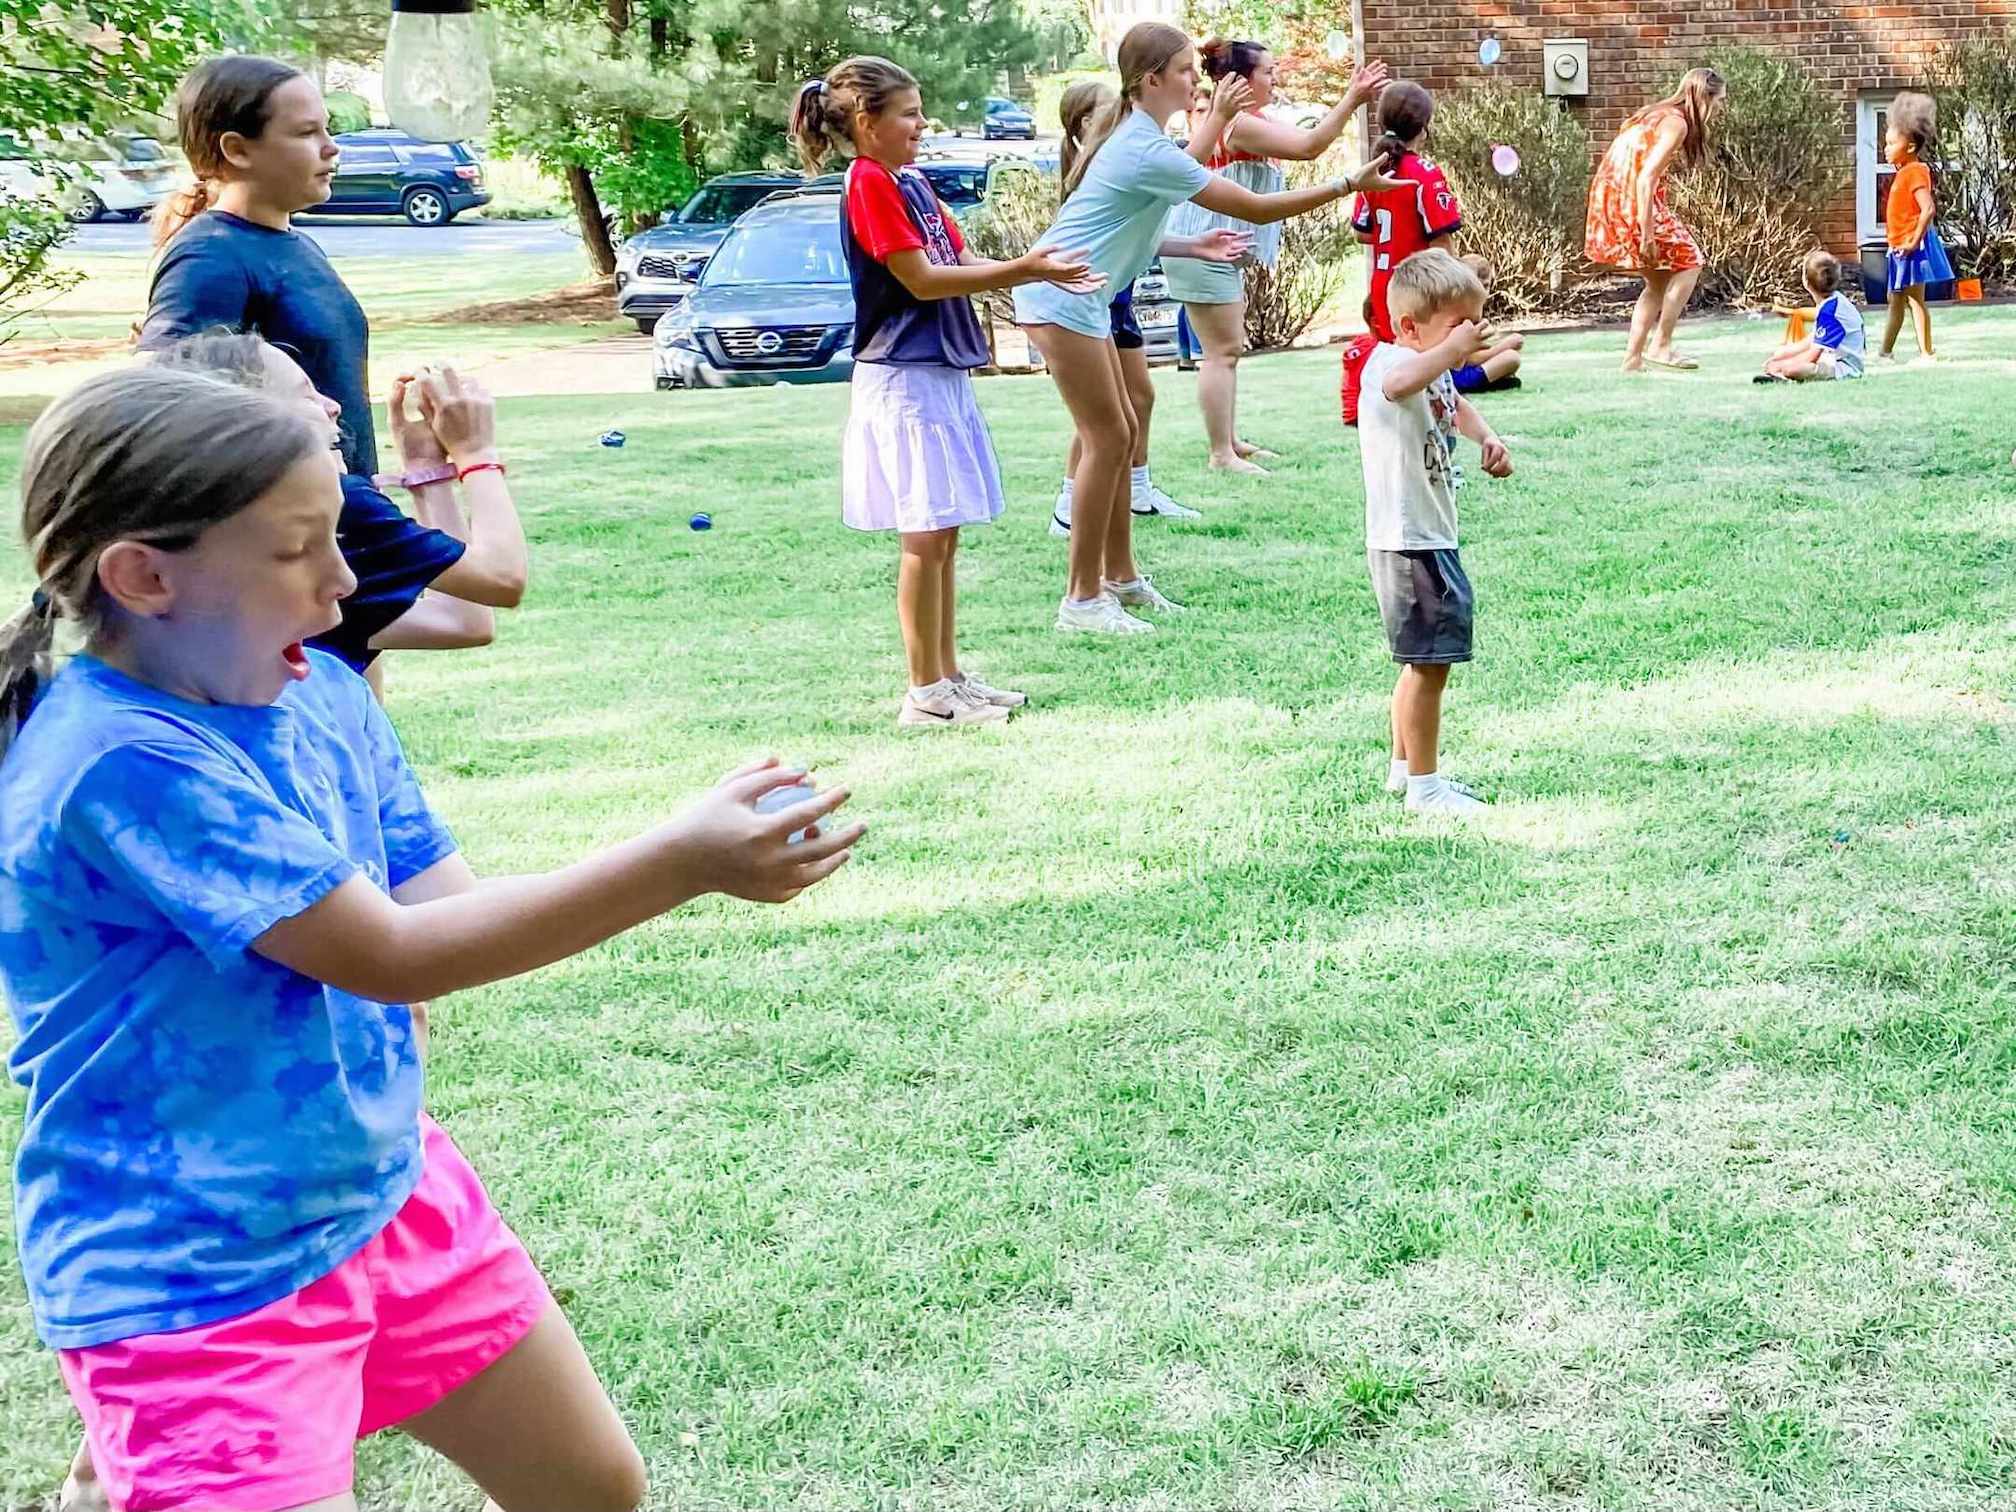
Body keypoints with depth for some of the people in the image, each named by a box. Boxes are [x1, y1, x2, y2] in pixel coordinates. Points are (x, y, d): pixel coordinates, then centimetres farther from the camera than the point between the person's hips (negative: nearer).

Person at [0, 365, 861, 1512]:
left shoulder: (320, 693, -1)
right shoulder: (122, 764, -25)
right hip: (202, 1289, -8)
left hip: (391, 1195, 8)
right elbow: (394, 956, -26)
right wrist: (679, 862, -26)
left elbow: (443, 905, 1)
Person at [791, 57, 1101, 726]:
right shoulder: (870, 184, -12)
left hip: (942, 372, 9)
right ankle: (926, 694, -2)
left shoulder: (911, 182, 15)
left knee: (943, 534, 12)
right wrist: (1024, 269, -18)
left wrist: (1040, 270, -1)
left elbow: (962, 263, 13)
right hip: (904, 376, -9)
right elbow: (922, 280, -17)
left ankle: (948, 676, 18)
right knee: (926, 535, -7)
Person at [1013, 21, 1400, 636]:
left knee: (1118, 433, 13)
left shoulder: (1135, 136, 9)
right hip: (1061, 300, -10)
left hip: (1079, 298, 10)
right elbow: (1258, 209, -20)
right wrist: (1349, 185, -18)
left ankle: (1120, 575, 21)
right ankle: (1082, 599, -2)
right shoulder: (1149, 152, -21)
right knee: (1108, 439, -7)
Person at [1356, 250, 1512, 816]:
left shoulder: (1437, 370, 10)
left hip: (1431, 538, 11)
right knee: (1430, 662, -7)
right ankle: (1424, 785, 2)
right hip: (1408, 541, -11)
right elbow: (1399, 385, -48)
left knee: (1424, 661, 21)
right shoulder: (1391, 360, -20)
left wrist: (1485, 436, 15)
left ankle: (1405, 766, 34)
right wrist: (1453, 349, -41)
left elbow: (1455, 404, 34)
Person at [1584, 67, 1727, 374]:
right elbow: (1645, 178, -20)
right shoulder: (1676, 122, -11)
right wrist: (1647, 234, -22)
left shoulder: (1658, 114, 17)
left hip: (1611, 198, 9)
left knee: (1660, 281, 17)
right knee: (1688, 262, 0)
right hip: (1632, 201, -9)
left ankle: (1633, 358, 14)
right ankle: (1660, 346, -3)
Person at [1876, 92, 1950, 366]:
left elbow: (1928, 209, -25)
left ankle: (1927, 352, -3)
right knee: (1896, 300, 15)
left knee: (1915, 299, -7)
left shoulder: (1914, 173, -16)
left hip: (1912, 246, -11)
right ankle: (1885, 351, 22)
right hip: (1900, 247, 11)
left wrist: (1914, 241, -24)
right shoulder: (1904, 173, 14)